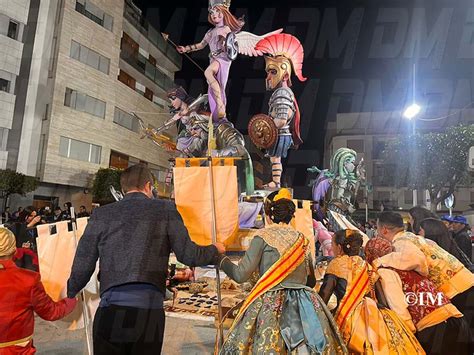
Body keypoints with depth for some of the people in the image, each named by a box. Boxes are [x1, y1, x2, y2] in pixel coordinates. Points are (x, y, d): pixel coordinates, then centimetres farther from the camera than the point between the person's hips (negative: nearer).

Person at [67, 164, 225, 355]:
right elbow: (188, 255, 3)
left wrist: (68, 296, 29)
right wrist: (215, 250, 23)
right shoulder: (166, 209, 3)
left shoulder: (101, 214, 8)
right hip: (149, 312, -1)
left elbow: (82, 269, 9)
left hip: (110, 312, 1)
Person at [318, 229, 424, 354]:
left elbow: (324, 294, -7)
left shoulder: (337, 263, -1)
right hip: (374, 314, 6)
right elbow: (383, 301, 13)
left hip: (351, 318, -5)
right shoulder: (367, 266, 15)